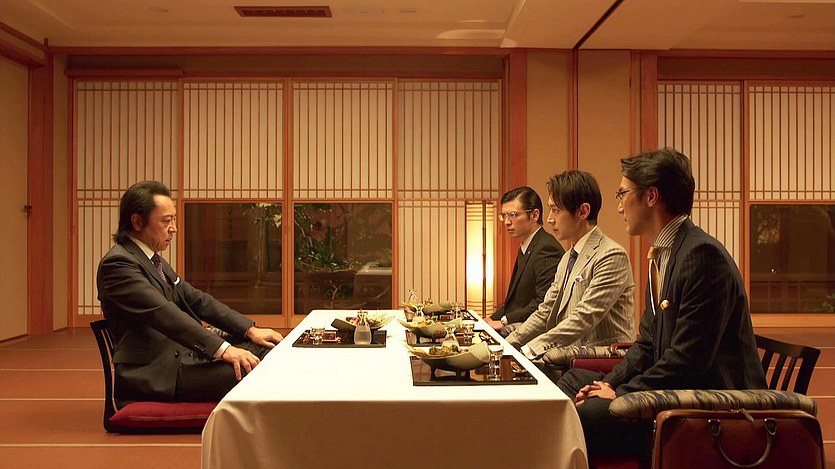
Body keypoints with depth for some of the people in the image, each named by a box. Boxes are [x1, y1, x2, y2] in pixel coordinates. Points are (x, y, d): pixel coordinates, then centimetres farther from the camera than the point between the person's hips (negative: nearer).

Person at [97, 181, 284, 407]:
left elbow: (195, 299, 13)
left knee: (265, 350, 1)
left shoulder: (154, 260, 17)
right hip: (154, 375, -10)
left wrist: (250, 329, 2)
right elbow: (163, 314, -25)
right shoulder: (117, 263, -14)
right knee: (246, 372, -27)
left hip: (179, 356, 10)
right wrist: (222, 348, -32)